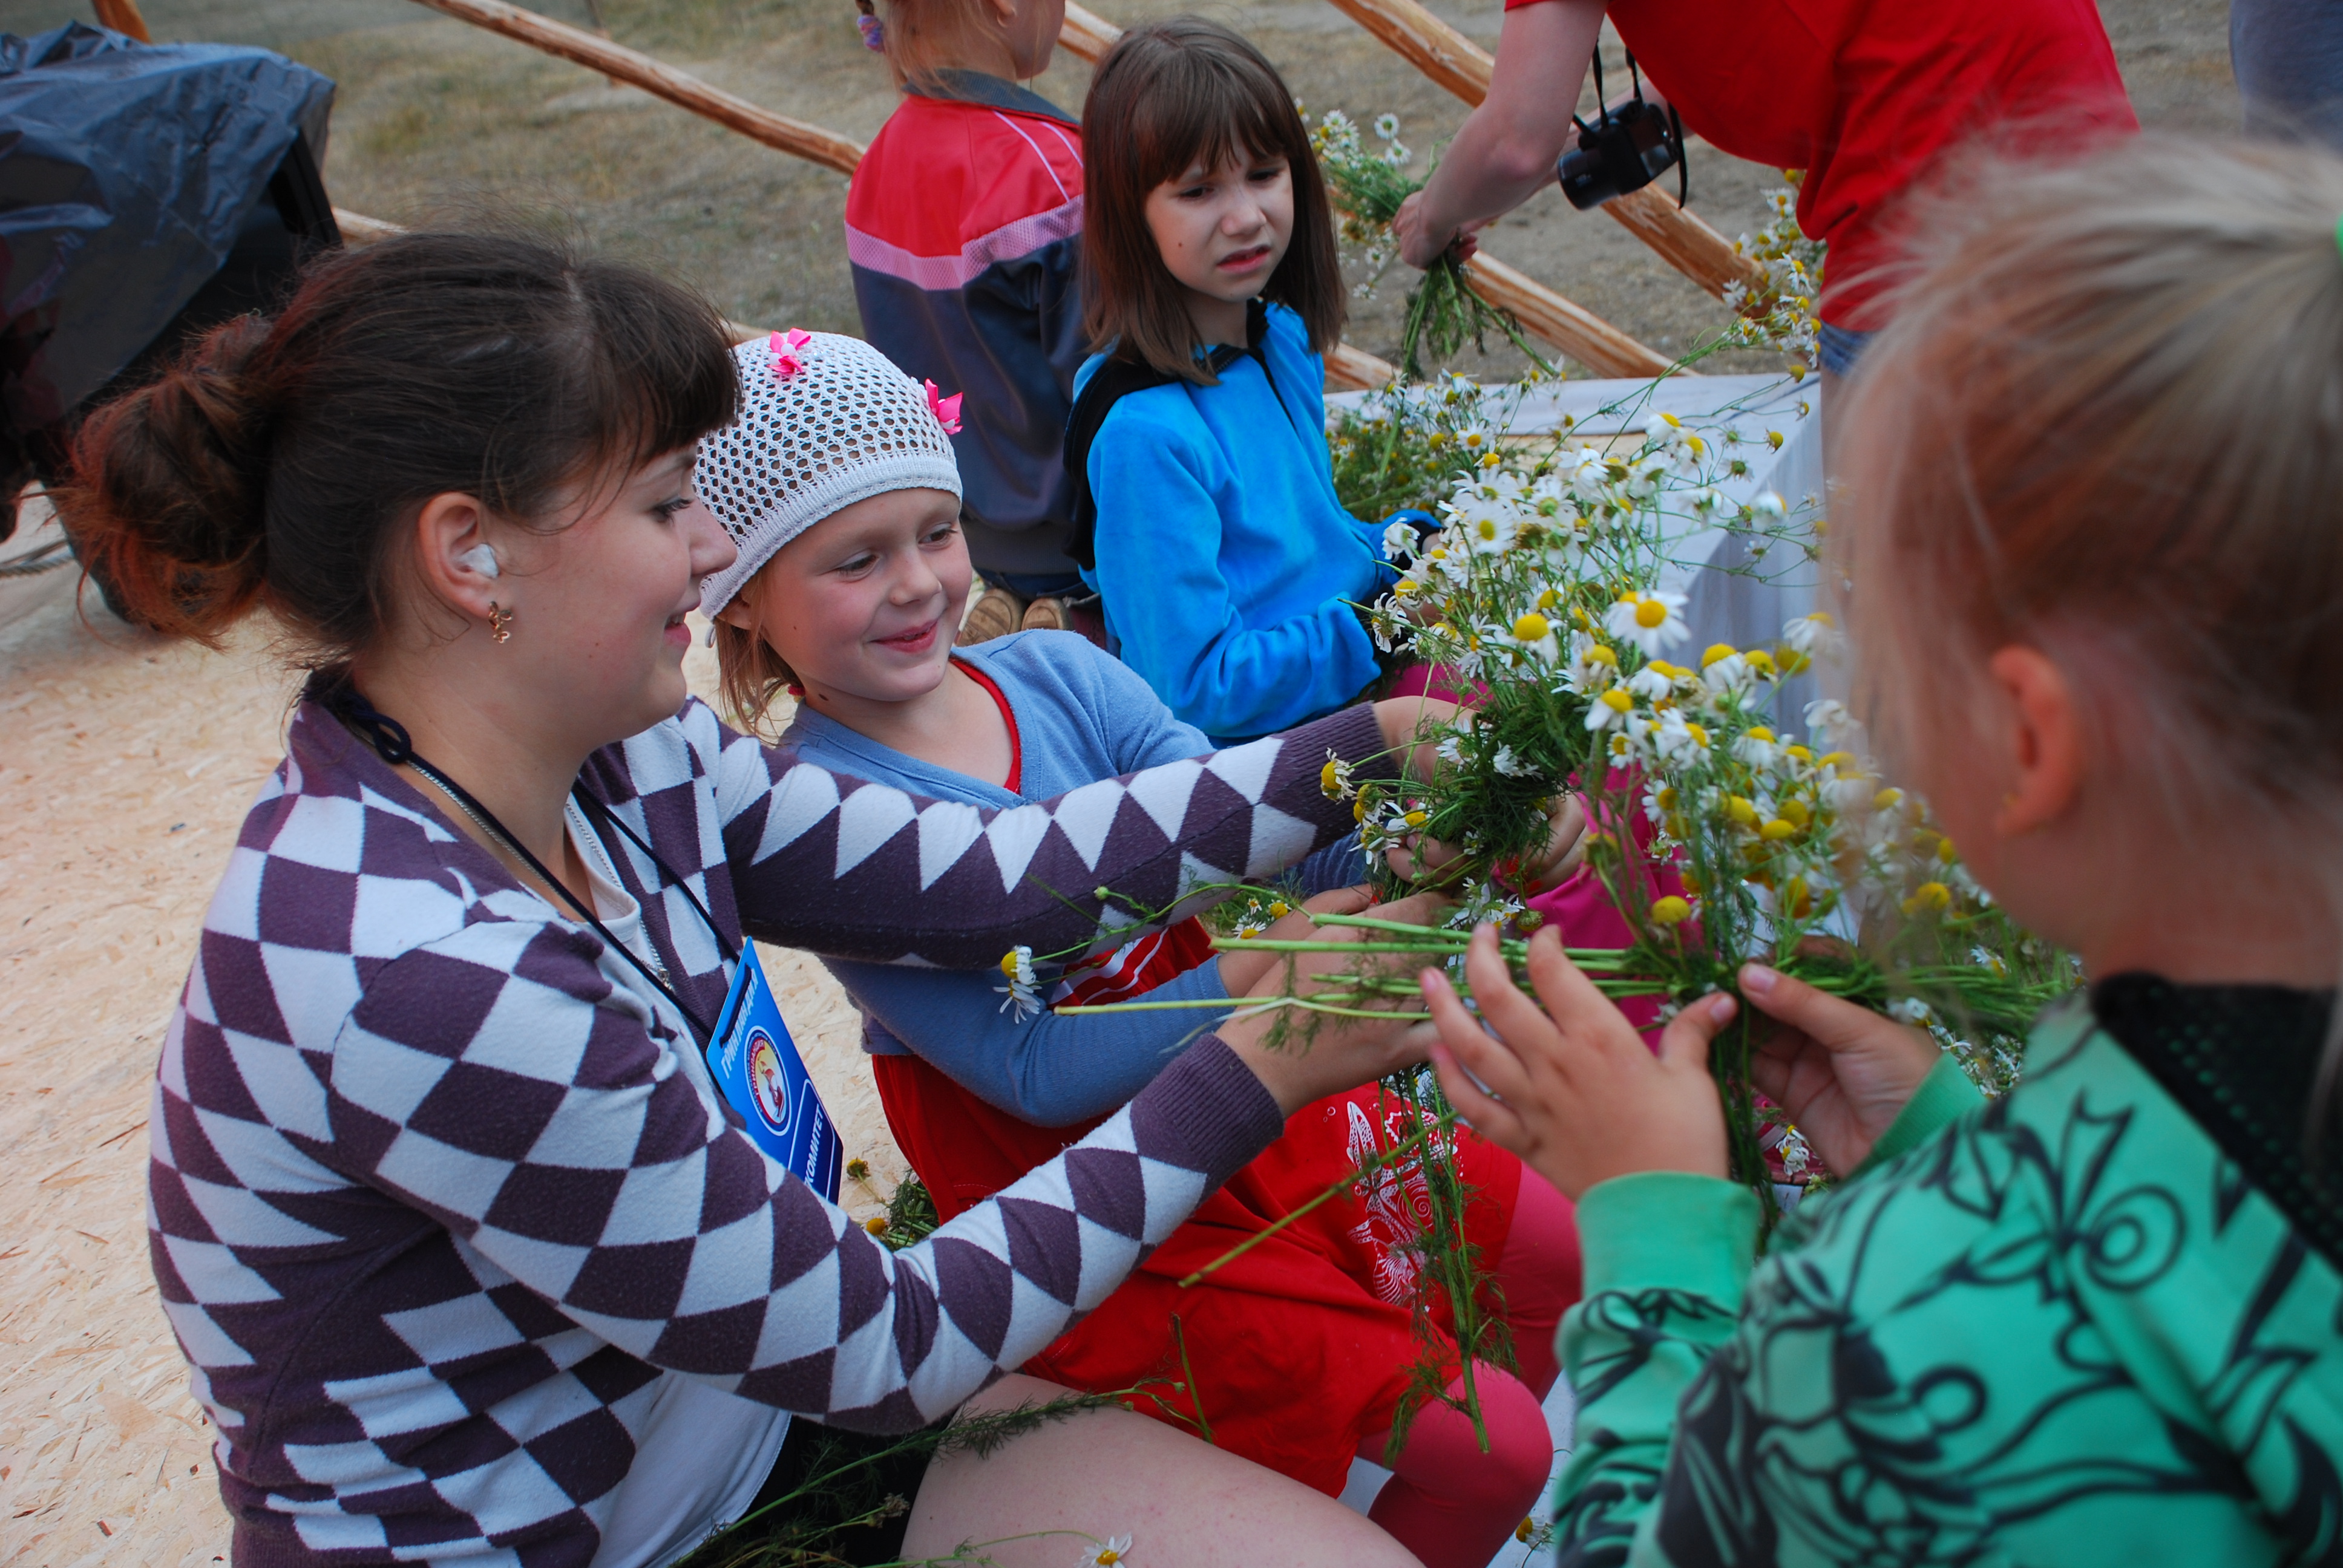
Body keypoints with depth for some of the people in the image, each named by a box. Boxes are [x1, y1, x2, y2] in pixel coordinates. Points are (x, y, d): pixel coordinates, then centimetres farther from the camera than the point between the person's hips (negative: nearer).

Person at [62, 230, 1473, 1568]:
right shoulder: (421, 974, -32)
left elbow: (995, 875, -2)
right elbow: (885, 1350, -24)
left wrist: (1376, 748, -3)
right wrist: (1254, 1072, -18)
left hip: (758, 1427, 7)